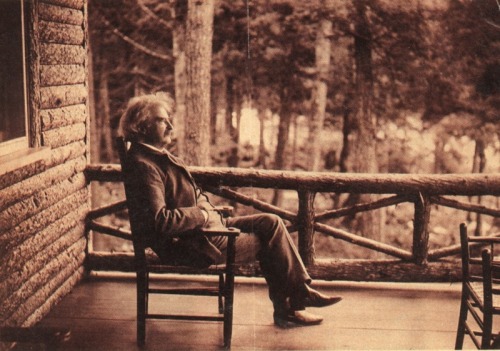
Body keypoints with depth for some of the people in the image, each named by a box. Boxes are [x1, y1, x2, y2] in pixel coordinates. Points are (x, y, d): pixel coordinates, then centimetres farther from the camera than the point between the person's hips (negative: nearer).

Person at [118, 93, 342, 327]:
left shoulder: (158, 156, 12)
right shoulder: (142, 166, -21)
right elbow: (160, 220, -31)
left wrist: (206, 208, 4)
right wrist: (202, 214, -18)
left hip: (204, 227, 10)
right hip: (190, 244, -10)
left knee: (272, 222, 3)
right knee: (268, 242, -4)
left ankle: (300, 292, 7)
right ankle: (287, 309, 15)